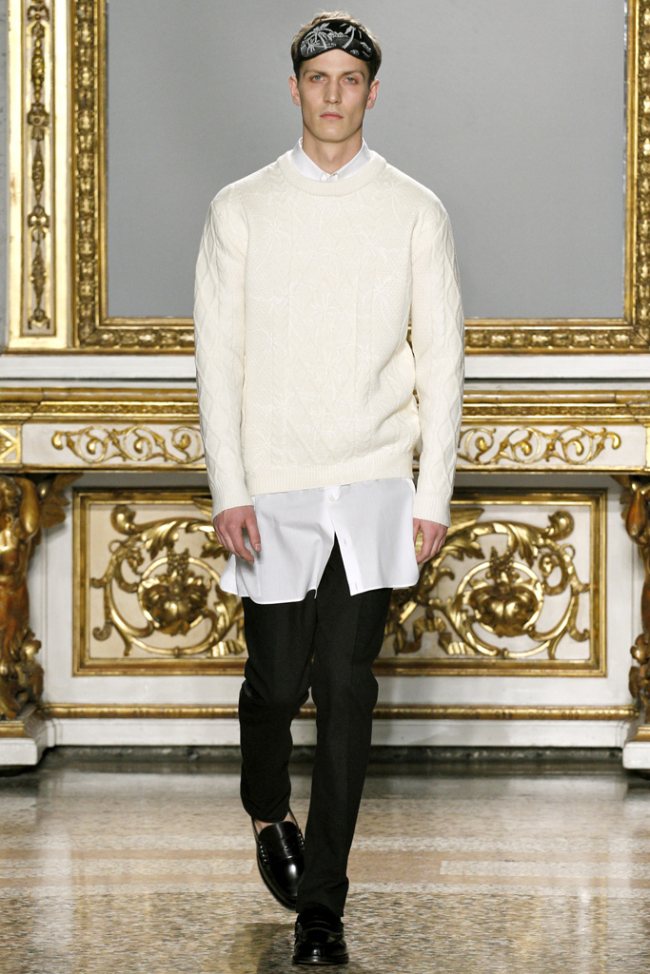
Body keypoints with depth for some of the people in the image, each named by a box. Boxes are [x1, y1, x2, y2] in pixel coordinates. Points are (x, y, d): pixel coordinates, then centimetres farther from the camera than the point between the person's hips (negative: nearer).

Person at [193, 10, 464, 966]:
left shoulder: (416, 213, 4)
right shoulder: (240, 209, 4)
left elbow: (441, 362, 5)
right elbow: (219, 358, 2)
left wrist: (434, 494, 0)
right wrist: (228, 490, -6)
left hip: (375, 488, 0)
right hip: (273, 492, 0)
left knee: (347, 691, -3)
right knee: (277, 681, 4)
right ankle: (269, 811, 36)